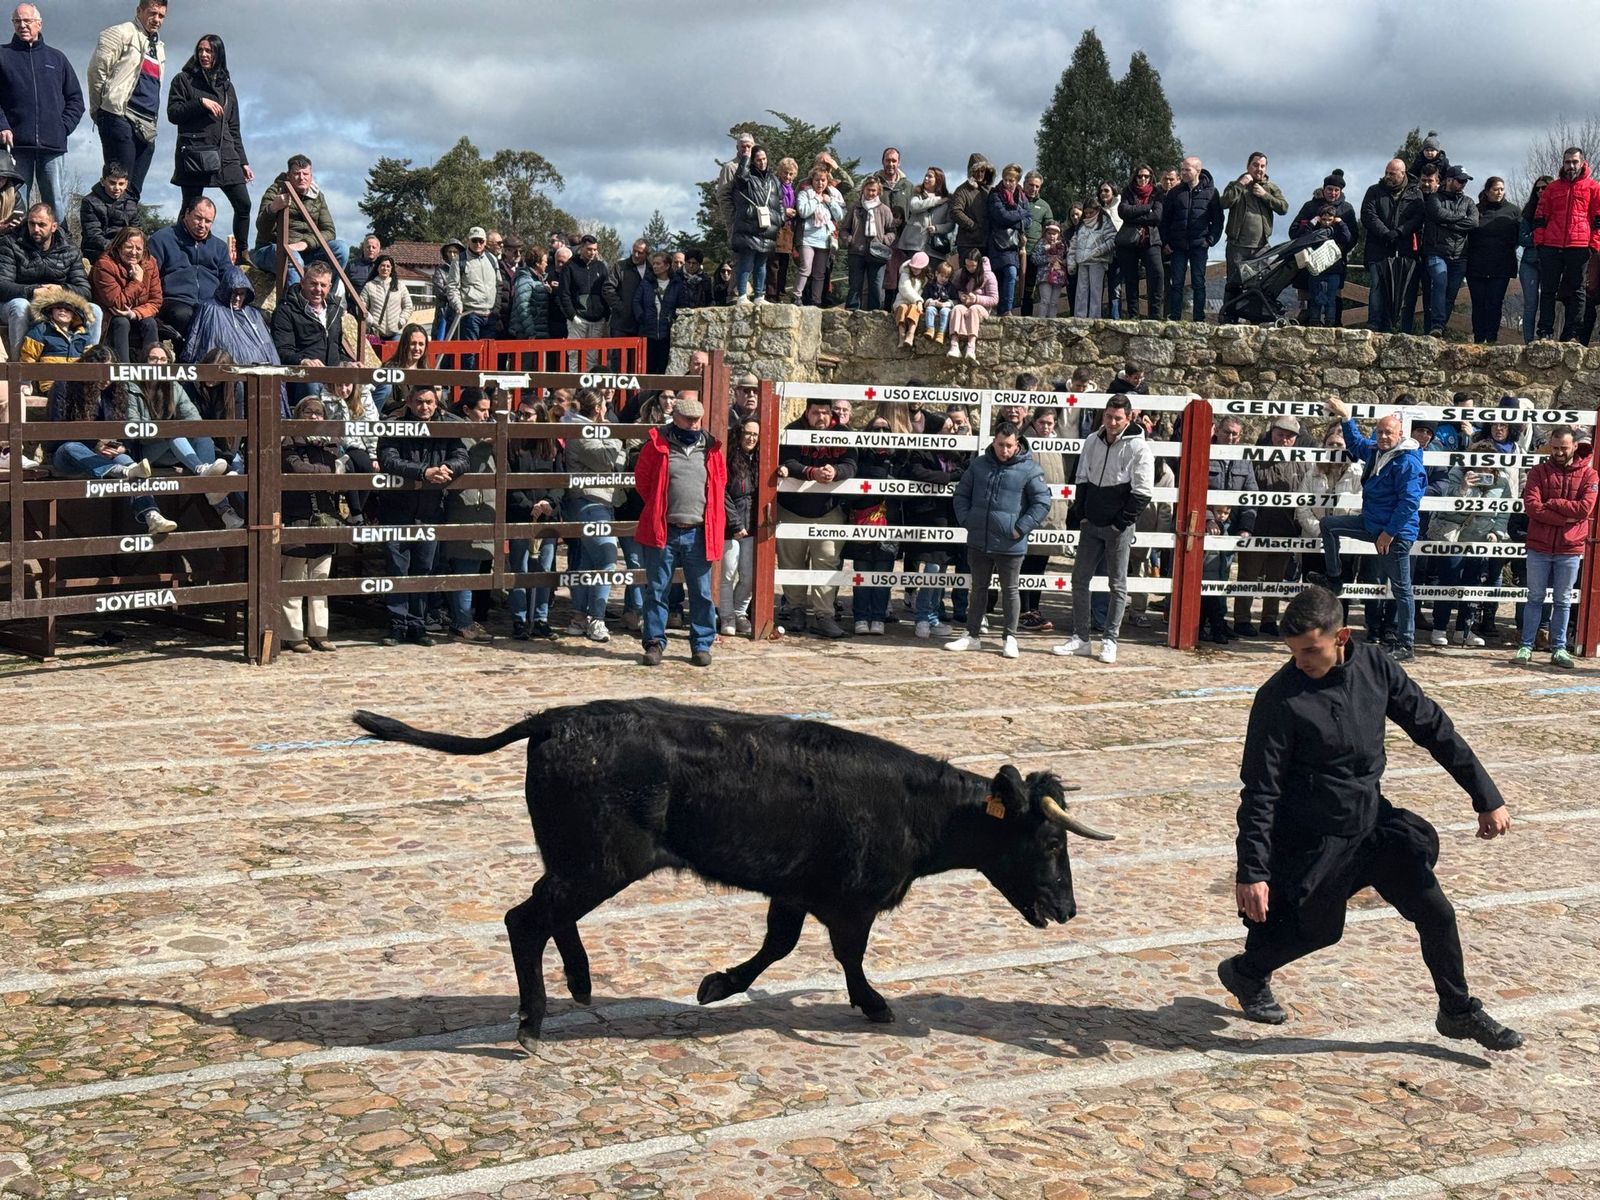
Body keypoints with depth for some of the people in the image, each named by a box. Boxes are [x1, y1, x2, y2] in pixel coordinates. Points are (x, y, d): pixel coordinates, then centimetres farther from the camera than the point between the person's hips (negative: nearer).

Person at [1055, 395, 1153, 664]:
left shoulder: (1138, 448, -10)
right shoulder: (1092, 441, 6)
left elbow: (1141, 493, -11)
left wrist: (1121, 522, -14)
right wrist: (1080, 514, 4)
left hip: (1118, 528, -5)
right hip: (1091, 524, 5)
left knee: (1118, 584, 3)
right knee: (1079, 579, 6)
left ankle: (1110, 641, 9)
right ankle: (1080, 638, 14)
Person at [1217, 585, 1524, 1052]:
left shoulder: (1374, 666, -9)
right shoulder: (1279, 698, -22)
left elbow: (1433, 728, 1)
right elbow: (1260, 792, -19)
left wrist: (1486, 798, 2)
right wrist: (1252, 872, -21)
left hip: (1374, 821, 5)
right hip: (1312, 839, -5)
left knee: (1437, 913, 5)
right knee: (1319, 930, 9)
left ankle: (1459, 1012, 27)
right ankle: (1244, 972, 39)